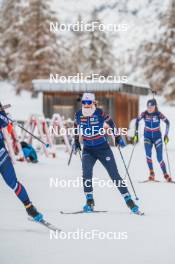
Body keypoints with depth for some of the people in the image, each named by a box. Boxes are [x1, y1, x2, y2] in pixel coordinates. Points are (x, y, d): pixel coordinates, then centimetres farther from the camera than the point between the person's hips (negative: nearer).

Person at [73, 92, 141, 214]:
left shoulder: (100, 113, -12)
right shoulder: (79, 115, -3)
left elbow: (111, 123, 4)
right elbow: (76, 127, 18)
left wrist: (118, 138, 8)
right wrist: (76, 142, 20)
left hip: (103, 148, -2)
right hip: (88, 150, 2)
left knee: (115, 175, -3)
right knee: (86, 174, -20)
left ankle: (129, 201, 2)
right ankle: (89, 201, -8)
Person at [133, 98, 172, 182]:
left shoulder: (158, 114, -16)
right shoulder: (144, 114, -11)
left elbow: (167, 122, -4)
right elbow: (137, 121, 5)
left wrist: (166, 135, -8)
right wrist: (136, 133, 2)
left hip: (157, 136, -1)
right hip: (147, 136, 1)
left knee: (159, 158, -6)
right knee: (148, 153, -24)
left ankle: (165, 174, 11)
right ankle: (151, 173, -15)